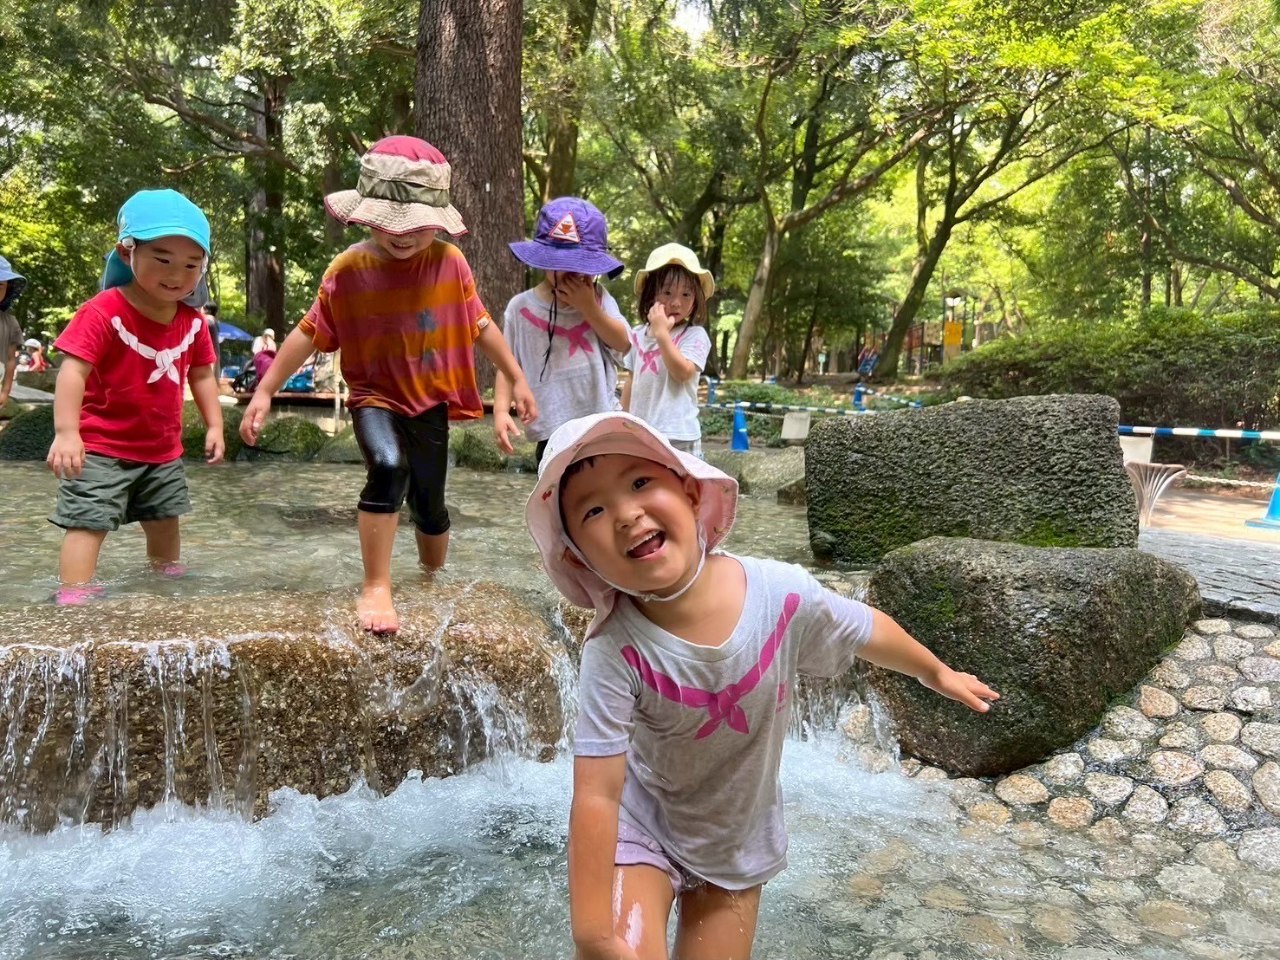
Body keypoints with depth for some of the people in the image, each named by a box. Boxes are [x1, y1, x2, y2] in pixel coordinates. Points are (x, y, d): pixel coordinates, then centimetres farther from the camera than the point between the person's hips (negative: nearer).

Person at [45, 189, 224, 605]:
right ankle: (73, 597, -4)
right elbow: (72, 371, -26)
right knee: (88, 521, -9)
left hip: (163, 450, 7)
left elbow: (201, 375, 10)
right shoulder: (103, 312, -22)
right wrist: (66, 431, -34)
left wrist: (214, 425, 6)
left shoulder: (192, 322, -2)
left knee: (165, 519, 22)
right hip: (102, 448, -6)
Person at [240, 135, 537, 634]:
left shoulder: (449, 261, -7)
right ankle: (375, 589, -20)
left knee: (429, 503, 10)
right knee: (388, 467, -32)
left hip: (429, 401, 2)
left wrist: (517, 379, 8)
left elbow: (479, 325, 4)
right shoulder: (349, 269, -11)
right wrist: (265, 392, -5)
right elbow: (309, 333, -5)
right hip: (375, 396, -2)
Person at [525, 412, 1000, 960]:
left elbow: (868, 633, -4)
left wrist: (937, 674, 14)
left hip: (740, 838, 3)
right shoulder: (616, 650, -31)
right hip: (642, 829, -2)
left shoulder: (781, 594, -25)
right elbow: (597, 795, -28)